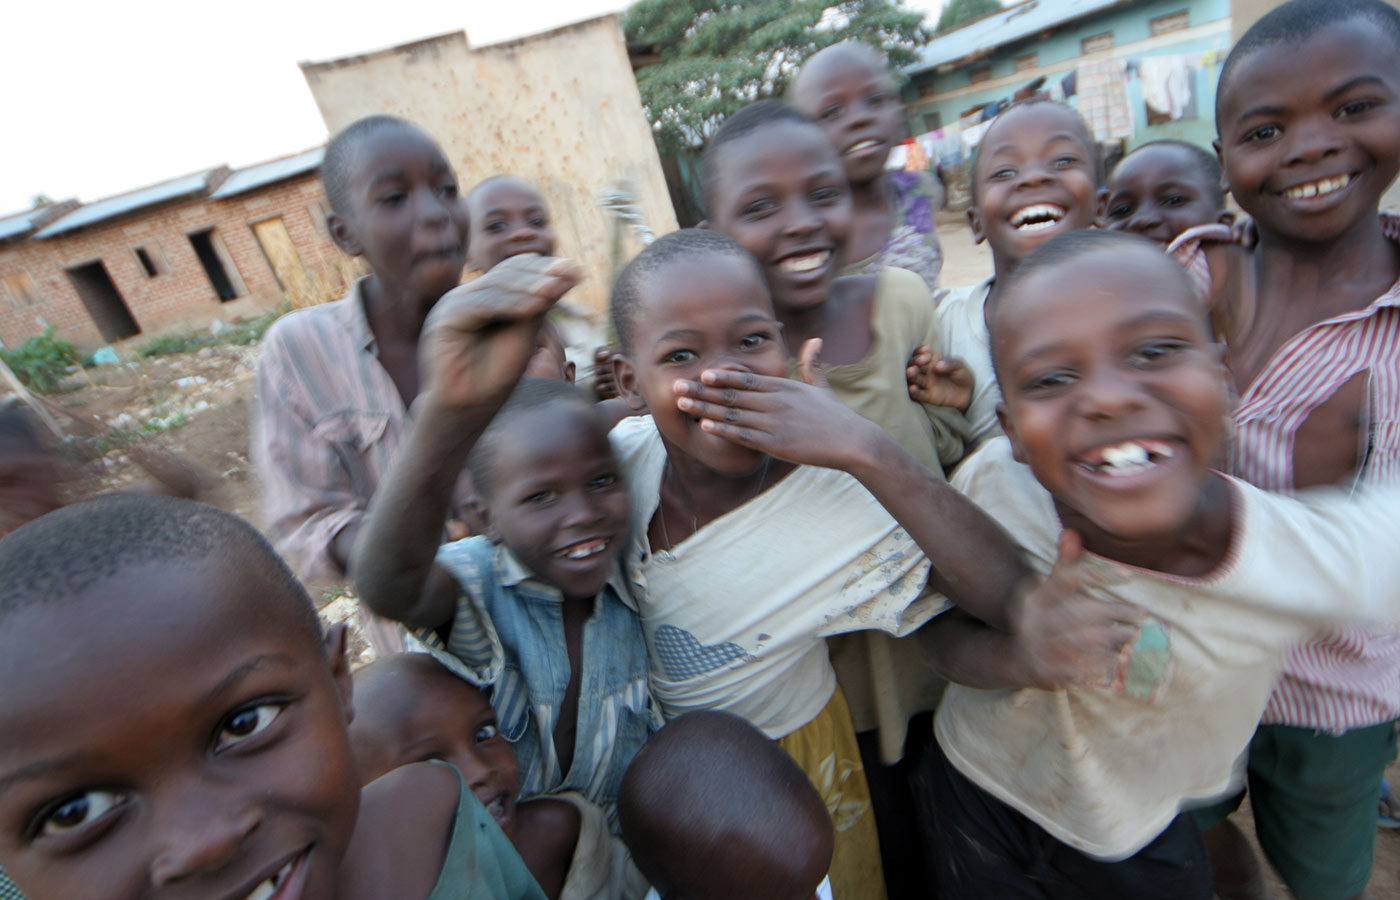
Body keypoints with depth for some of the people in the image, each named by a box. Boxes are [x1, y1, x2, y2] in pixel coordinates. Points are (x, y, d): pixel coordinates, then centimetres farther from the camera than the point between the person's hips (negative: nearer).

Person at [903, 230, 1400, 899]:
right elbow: (941, 632, -19)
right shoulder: (990, 483, -30)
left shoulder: (1340, 559, -29)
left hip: (1146, 839, 1)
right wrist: (1018, 660, -37)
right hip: (983, 798, 0)